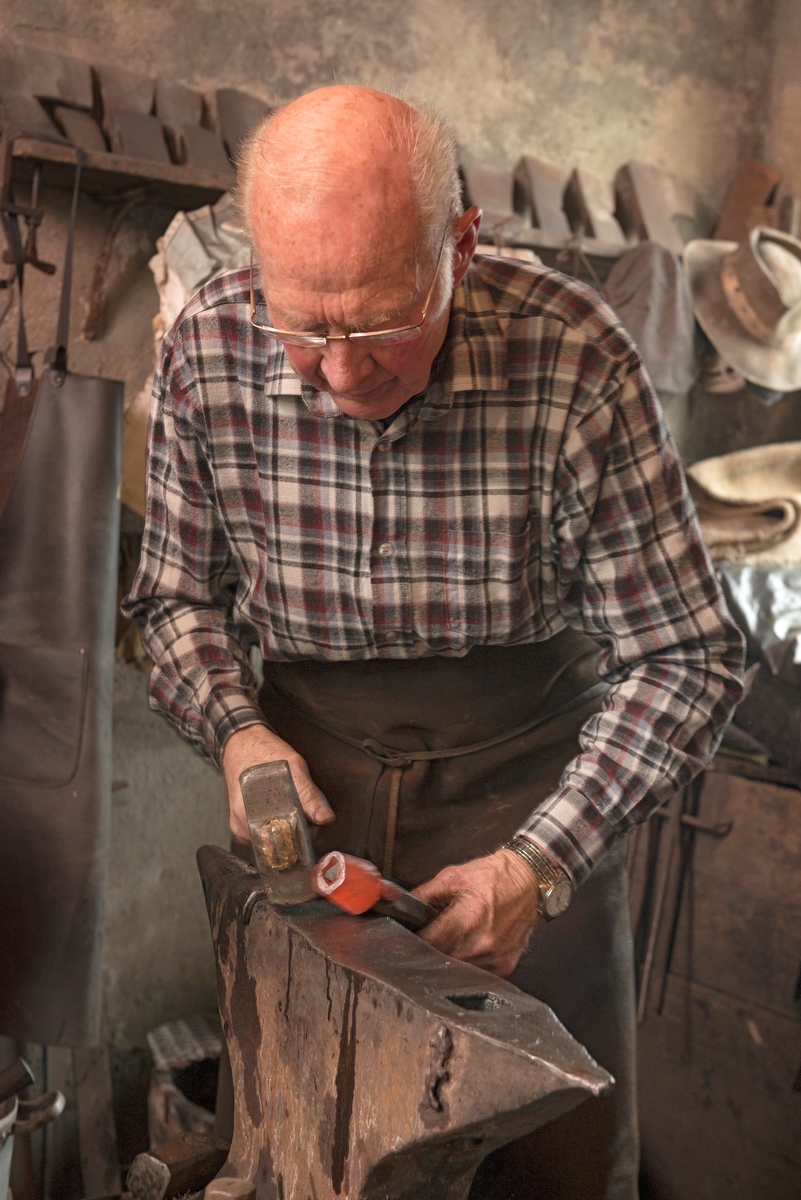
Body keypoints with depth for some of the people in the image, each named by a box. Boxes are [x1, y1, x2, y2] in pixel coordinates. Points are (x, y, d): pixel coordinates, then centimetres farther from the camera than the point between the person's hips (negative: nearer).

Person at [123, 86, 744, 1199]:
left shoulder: (577, 360, -22)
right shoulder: (207, 351, -13)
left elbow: (686, 656, -16)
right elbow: (177, 595, 2)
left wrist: (541, 863, -22)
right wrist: (234, 727, -16)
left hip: (525, 777, -2)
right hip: (307, 776, 3)